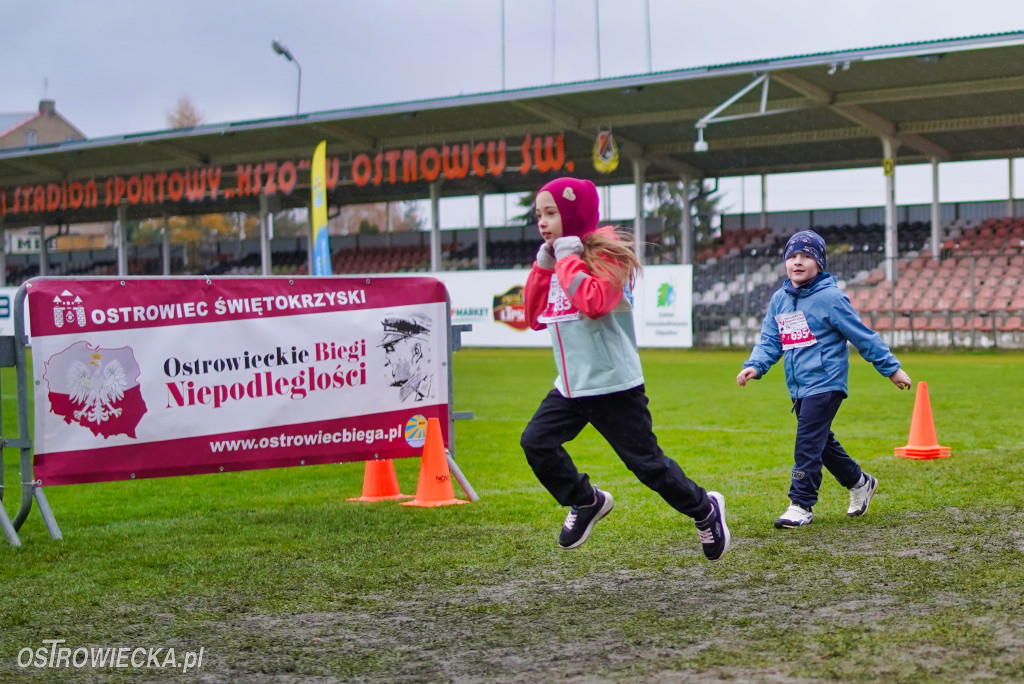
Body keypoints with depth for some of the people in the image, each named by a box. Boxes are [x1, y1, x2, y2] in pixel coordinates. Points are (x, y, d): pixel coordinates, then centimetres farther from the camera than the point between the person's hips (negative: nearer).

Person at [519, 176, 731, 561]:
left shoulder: (606, 256, -13)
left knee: (646, 462, -1)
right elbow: (534, 317, 9)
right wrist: (543, 265, -1)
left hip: (613, 386, -7)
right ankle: (586, 502, 14)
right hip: (571, 386, 7)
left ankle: (704, 509, 22)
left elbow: (594, 302, -32)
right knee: (536, 442, -7)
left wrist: (568, 259, -21)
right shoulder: (558, 260, 10)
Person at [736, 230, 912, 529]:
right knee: (822, 442, 18)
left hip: (825, 383, -7)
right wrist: (754, 366, -10)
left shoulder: (831, 297, -10)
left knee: (807, 443, -12)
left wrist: (892, 368, -1)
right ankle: (859, 482, 38)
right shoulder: (779, 299, 9)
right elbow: (770, 342, 10)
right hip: (798, 387, 7)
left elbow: (863, 336, -6)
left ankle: (801, 505, -5)